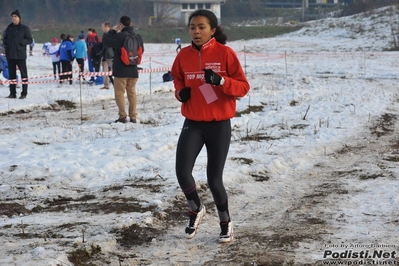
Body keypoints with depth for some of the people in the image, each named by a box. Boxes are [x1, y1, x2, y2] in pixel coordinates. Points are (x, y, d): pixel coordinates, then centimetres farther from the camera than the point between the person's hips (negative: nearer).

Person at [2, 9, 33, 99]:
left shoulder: (24, 28, -1)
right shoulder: (9, 28, 13)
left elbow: (30, 40, -2)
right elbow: (4, 38, 23)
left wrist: (21, 42, -15)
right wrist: (5, 43, 1)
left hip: (20, 54, -5)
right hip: (10, 54, 5)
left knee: (23, 73, -4)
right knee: (12, 74, 8)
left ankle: (24, 93, -2)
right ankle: (12, 93, 12)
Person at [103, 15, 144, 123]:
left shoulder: (120, 36, -16)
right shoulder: (138, 37, 3)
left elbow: (106, 41, -6)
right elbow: (141, 50, 17)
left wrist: (113, 30, 4)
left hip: (121, 70, -5)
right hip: (133, 70, 5)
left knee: (119, 93, 3)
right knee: (132, 92, 12)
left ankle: (122, 116, -3)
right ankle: (133, 116, 11)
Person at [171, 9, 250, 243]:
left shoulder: (225, 53, -10)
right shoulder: (184, 55, 1)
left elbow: (243, 87, -8)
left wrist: (221, 80, -25)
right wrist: (180, 92, -2)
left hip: (219, 125, -3)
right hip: (192, 124, 3)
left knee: (214, 179, 0)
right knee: (182, 172, -13)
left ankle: (226, 222, 26)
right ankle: (196, 209, 17)